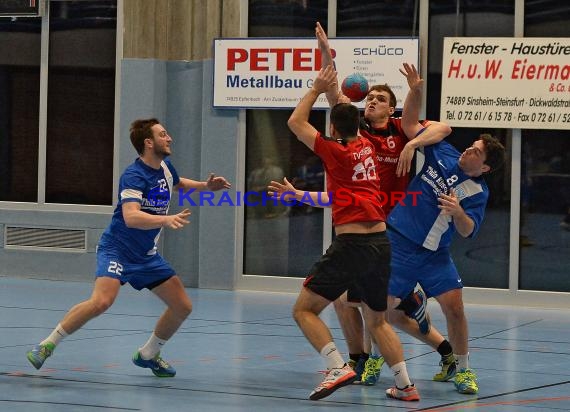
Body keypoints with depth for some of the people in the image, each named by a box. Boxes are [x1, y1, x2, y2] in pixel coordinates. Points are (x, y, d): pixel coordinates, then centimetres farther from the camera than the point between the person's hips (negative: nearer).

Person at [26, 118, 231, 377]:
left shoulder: (165, 167, 4)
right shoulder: (134, 176, -21)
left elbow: (178, 183, 30)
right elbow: (131, 217, -36)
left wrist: (205, 186, 14)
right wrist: (167, 219, -48)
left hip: (147, 256, 8)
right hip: (117, 250, -8)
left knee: (183, 307, 4)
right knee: (102, 300, -31)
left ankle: (147, 354, 26)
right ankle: (48, 345, -16)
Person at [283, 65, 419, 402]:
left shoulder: (335, 151, -4)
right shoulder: (366, 146, 11)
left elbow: (296, 122, 5)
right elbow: (345, 113, 28)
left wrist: (317, 89, 14)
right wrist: (329, 72, 37)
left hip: (351, 244, -7)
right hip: (381, 243, 7)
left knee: (304, 310, 0)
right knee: (378, 320, 20)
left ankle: (339, 367, -19)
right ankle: (405, 385, 10)